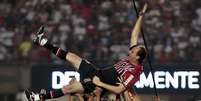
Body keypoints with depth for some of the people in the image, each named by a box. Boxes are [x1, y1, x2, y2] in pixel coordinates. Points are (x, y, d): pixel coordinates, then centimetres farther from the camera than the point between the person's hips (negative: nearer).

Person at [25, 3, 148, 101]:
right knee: (71, 57, 7)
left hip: (99, 85, -8)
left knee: (69, 88, -16)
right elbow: (134, 36, 4)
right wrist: (141, 16, 0)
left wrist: (99, 83, -27)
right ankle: (43, 42, 16)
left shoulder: (133, 73, -25)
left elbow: (119, 90, -30)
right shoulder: (131, 58, -1)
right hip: (98, 73, 8)